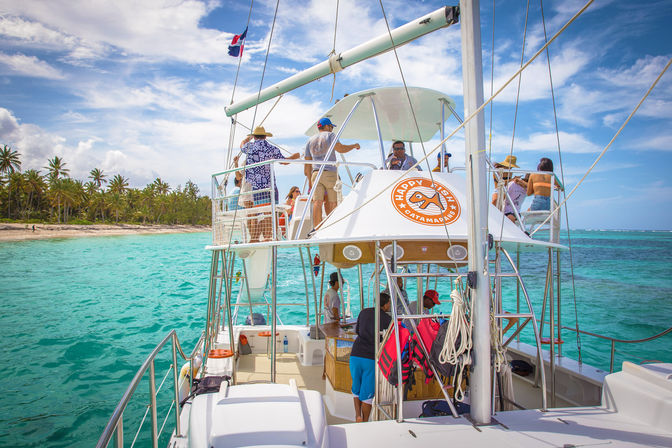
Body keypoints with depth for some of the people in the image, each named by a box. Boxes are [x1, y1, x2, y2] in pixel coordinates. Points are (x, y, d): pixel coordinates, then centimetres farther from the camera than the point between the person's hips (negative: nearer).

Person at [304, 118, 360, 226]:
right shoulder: (330, 135, 8)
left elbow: (307, 164, 19)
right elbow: (340, 149, -8)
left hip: (316, 173, 4)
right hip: (330, 173, -4)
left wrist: (310, 181, 22)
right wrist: (354, 146, 8)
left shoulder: (310, 140, 22)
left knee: (317, 202, -8)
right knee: (332, 203, 0)